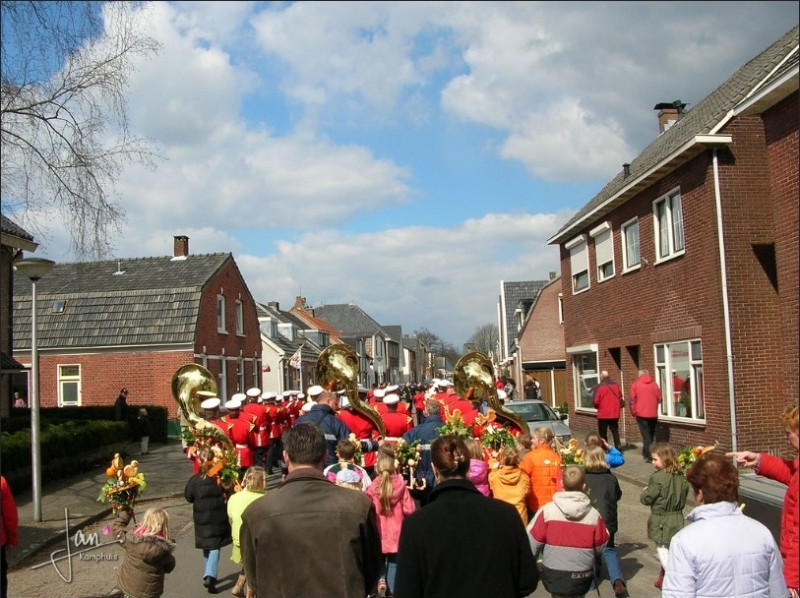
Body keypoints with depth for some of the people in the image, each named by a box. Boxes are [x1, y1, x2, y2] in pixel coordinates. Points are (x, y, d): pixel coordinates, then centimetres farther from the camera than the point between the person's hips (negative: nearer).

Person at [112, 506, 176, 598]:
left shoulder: (131, 539, -19)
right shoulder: (164, 549, -21)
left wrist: (125, 513, 12)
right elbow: (169, 567, -5)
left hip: (126, 587, 2)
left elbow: (117, 529, 1)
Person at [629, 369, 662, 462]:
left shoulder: (636, 384, -2)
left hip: (641, 413, -3)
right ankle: (645, 452, 24)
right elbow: (659, 399, 10)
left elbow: (632, 400, -5)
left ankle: (648, 455, -12)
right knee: (651, 434, 16)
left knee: (646, 435, -3)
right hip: (653, 414, 3)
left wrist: (634, 412, 6)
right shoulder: (654, 384, 5)